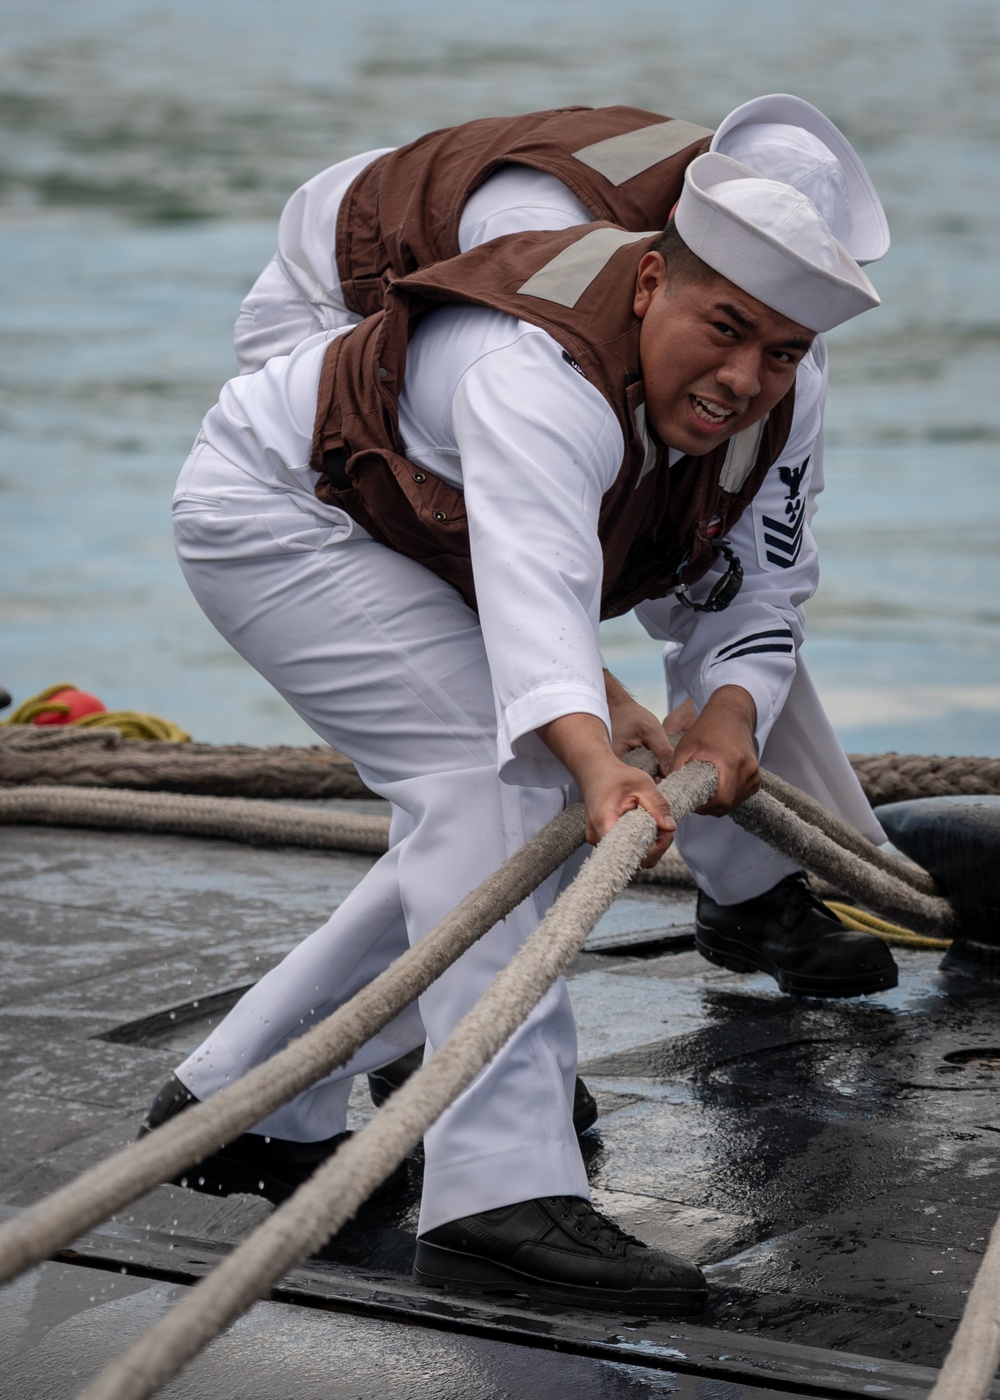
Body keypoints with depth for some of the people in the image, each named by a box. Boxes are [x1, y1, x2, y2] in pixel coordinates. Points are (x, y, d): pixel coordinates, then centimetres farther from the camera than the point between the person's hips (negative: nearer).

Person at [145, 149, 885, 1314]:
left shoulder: (780, 406, -12)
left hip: (399, 545, 9)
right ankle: (500, 1189, -32)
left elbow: (753, 601, -8)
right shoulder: (544, 376, -38)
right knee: (496, 772, -24)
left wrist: (730, 712, -30)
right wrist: (597, 757, -71)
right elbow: (535, 585, -54)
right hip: (269, 508, -9)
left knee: (491, 819, 8)